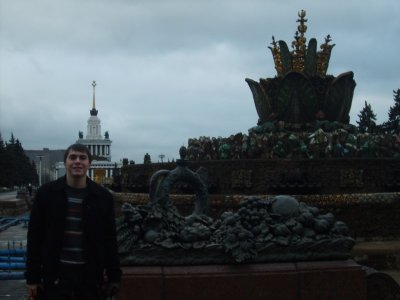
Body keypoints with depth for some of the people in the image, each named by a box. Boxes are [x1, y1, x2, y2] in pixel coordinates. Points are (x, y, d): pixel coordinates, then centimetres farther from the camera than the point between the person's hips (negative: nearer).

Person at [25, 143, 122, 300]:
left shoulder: (102, 196, 2)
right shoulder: (46, 193, 0)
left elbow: (110, 238, 5)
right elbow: (35, 236, 1)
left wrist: (114, 276, 4)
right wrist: (32, 277, -2)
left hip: (90, 274, 1)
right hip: (55, 273, -1)